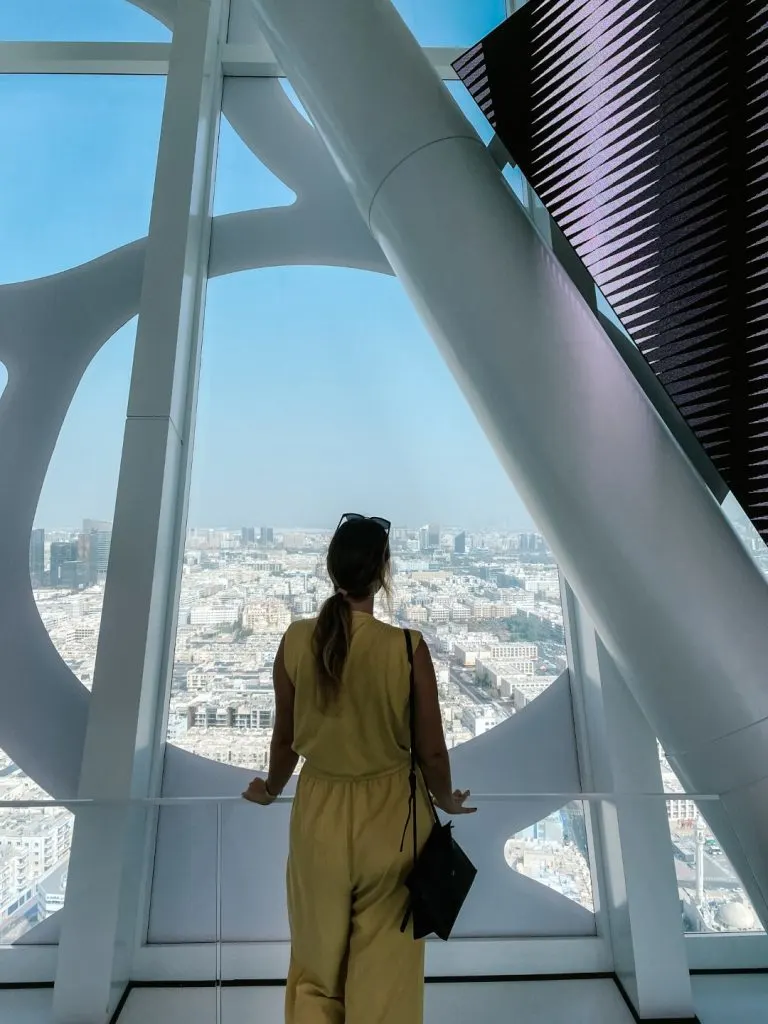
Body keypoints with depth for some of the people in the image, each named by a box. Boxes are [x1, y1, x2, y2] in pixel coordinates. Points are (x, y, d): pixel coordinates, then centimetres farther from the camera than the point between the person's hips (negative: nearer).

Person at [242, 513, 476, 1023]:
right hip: (390, 815, -1)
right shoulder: (408, 648, -22)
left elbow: (286, 738, -1)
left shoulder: (296, 641, -14)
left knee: (317, 960, 28)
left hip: (319, 814, 2)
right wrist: (446, 800, 10)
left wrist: (272, 788, 19)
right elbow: (432, 752, -11)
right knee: (384, 969, 24)